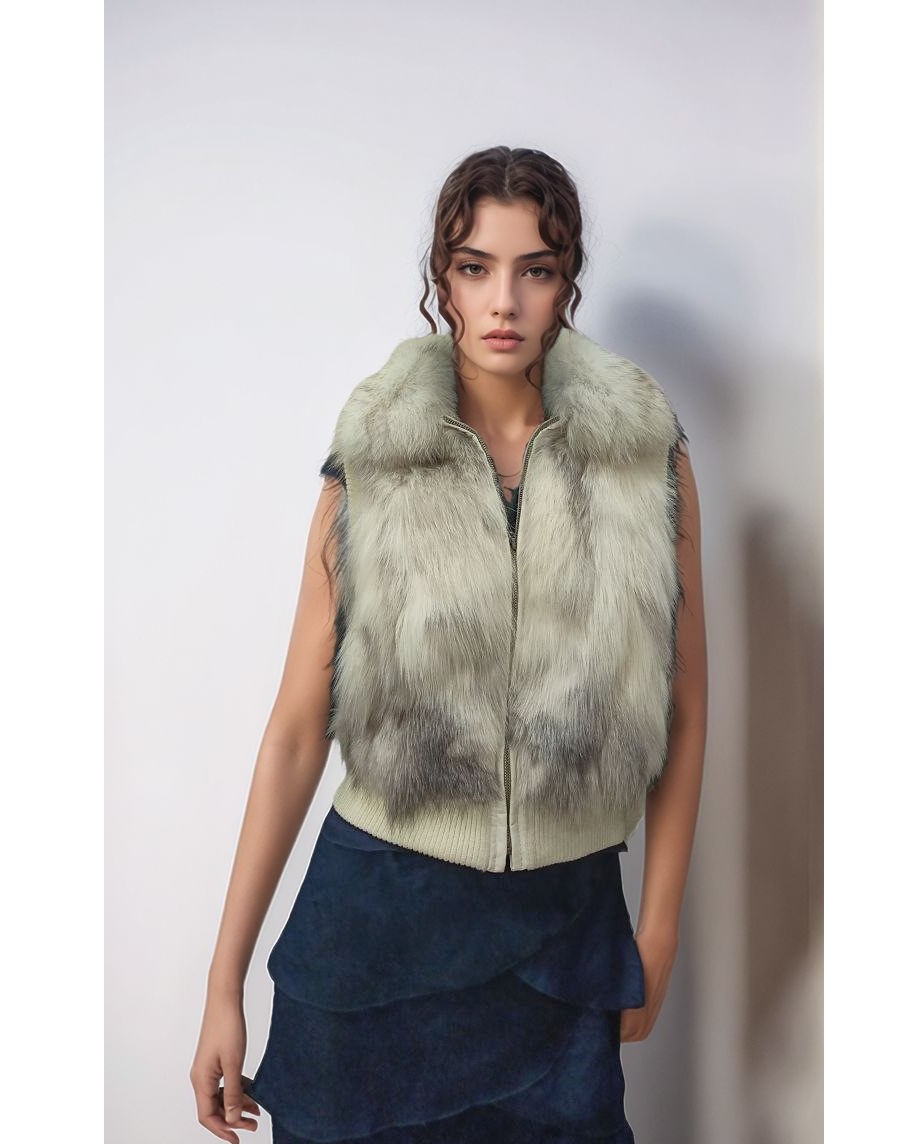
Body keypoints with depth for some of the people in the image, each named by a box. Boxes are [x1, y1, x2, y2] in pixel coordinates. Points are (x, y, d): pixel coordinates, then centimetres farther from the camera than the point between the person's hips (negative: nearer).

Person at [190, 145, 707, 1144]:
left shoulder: (650, 460, -3)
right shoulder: (369, 470, -4)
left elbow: (682, 712, 1)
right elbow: (298, 727, -4)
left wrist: (658, 934, 2)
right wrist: (225, 984, -3)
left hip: (566, 928, 1)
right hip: (376, 912, 0)